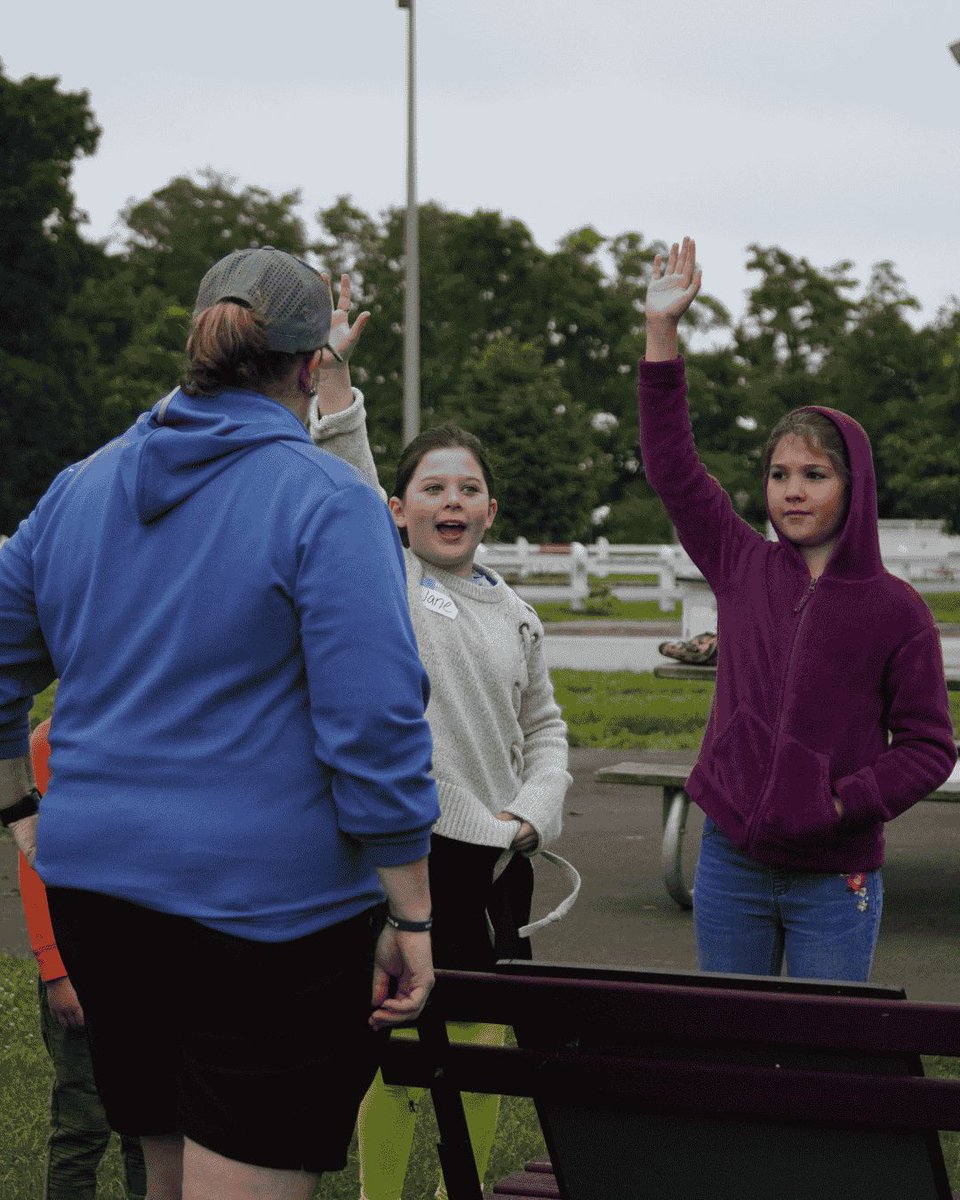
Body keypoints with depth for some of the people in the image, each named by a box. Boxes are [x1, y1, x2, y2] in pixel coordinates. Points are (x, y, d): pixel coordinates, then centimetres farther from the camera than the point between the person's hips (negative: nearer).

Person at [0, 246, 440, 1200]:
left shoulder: (80, 487, 10)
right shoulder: (327, 503, -11)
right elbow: (375, 727, -16)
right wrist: (410, 918, -10)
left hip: (93, 887, 7)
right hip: (268, 906, -6)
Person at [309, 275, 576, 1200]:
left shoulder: (515, 616, 13)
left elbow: (544, 727, 20)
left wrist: (533, 813, 4)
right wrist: (332, 371, -25)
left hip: (492, 856, 5)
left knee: (480, 1052, 11)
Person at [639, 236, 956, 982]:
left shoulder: (896, 611, -5)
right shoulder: (742, 567, 3)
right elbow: (672, 466, 4)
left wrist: (847, 801, -15)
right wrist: (662, 329, 1)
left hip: (835, 878, -3)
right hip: (731, 863, 3)